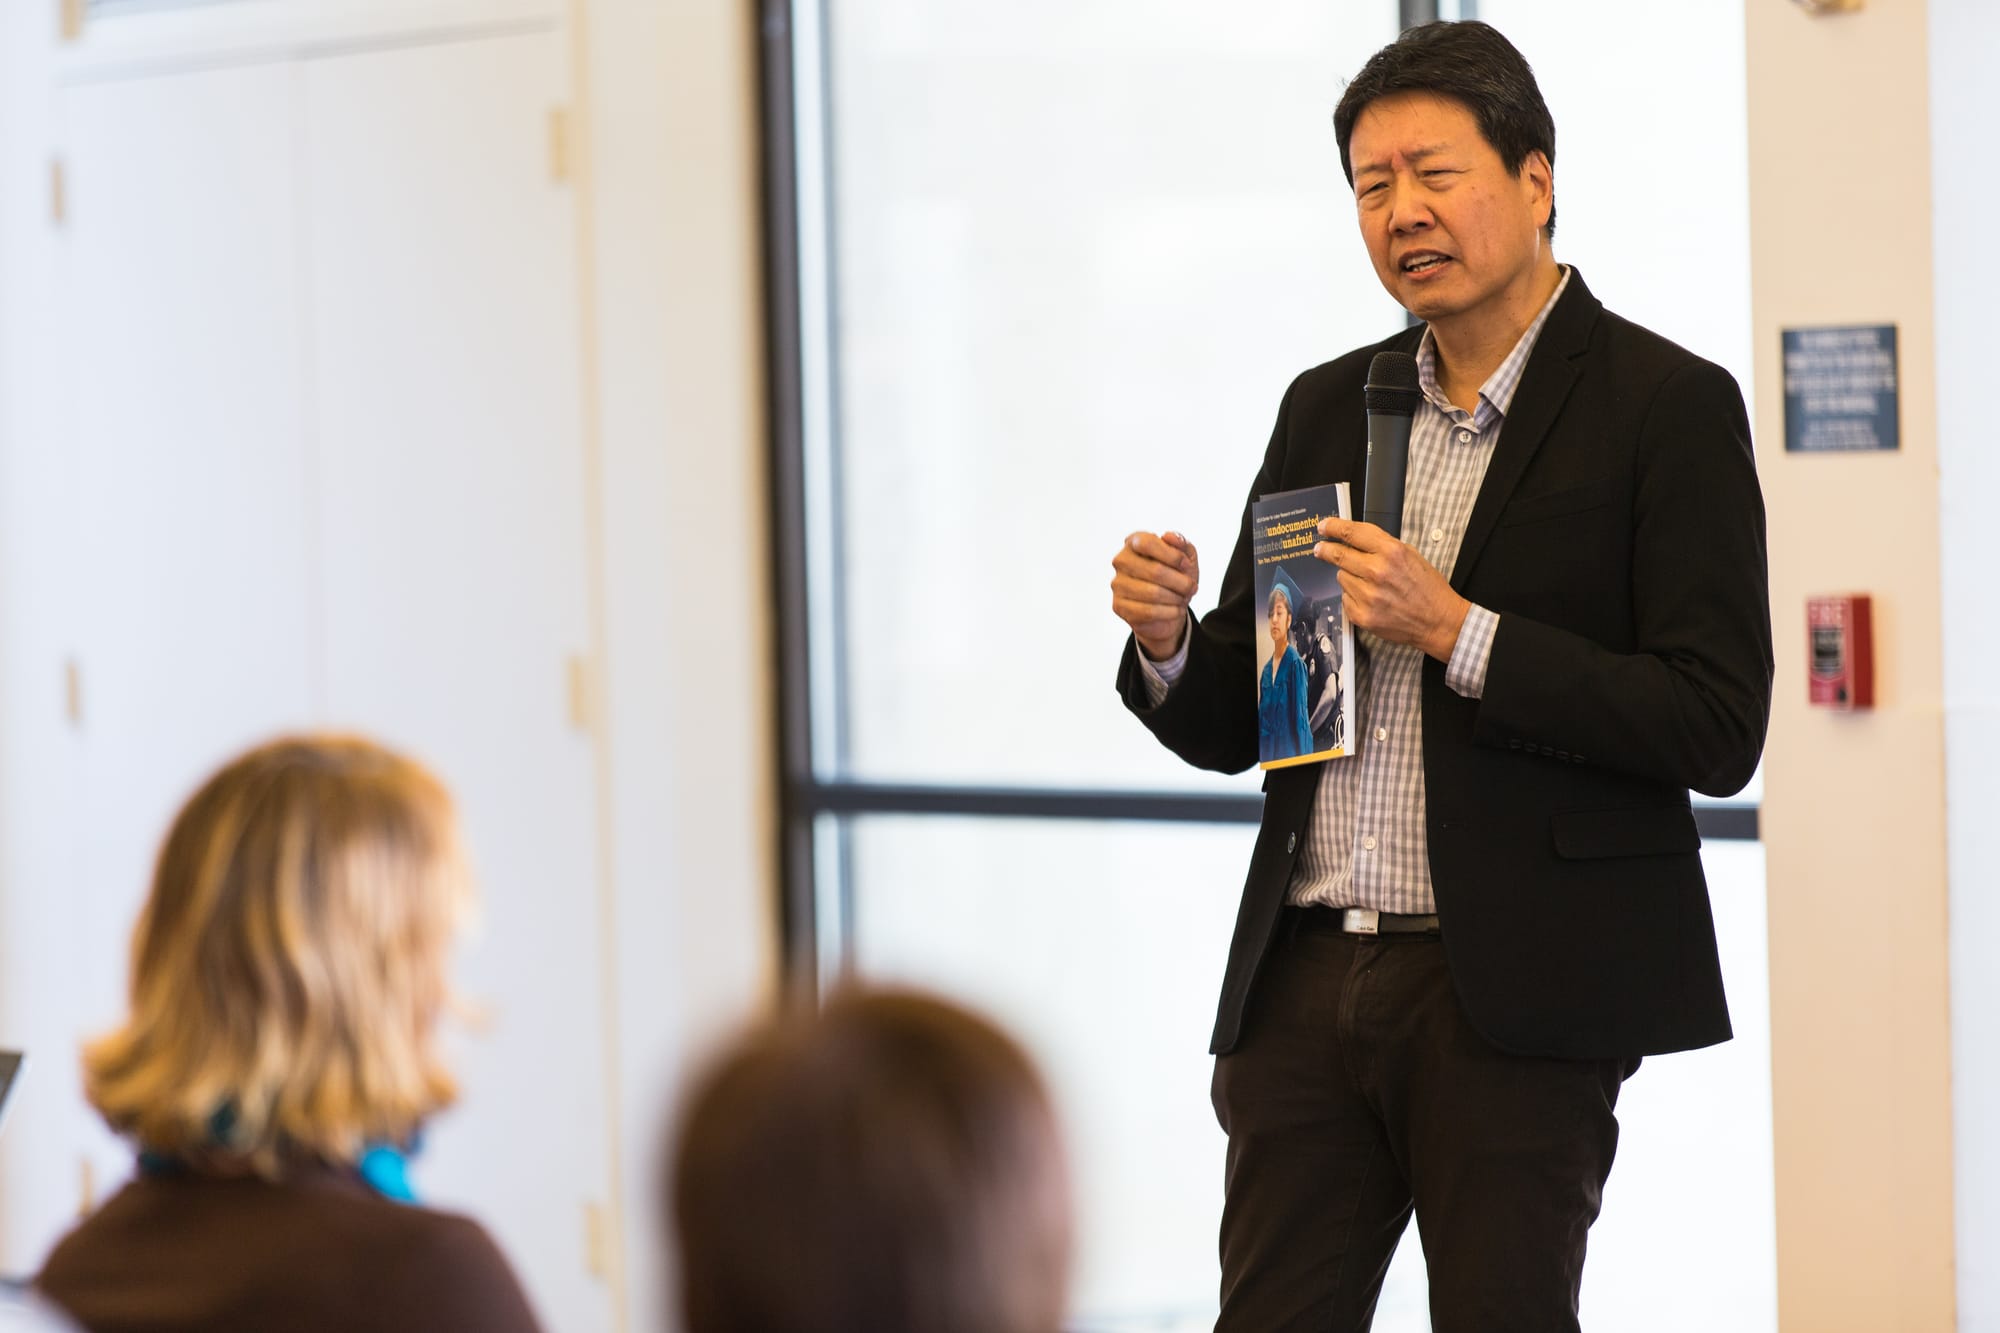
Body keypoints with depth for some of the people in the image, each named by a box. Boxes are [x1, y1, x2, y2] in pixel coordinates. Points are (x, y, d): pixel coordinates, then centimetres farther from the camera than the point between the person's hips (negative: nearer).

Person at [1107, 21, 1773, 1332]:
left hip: (1518, 992, -5)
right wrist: (1168, 640, -5)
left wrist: (1456, 632, -18)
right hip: (1304, 985, 5)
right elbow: (1234, 727, 17)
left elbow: (1719, 729, -12)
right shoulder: (1325, 409, 15)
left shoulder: (1667, 407, -4)